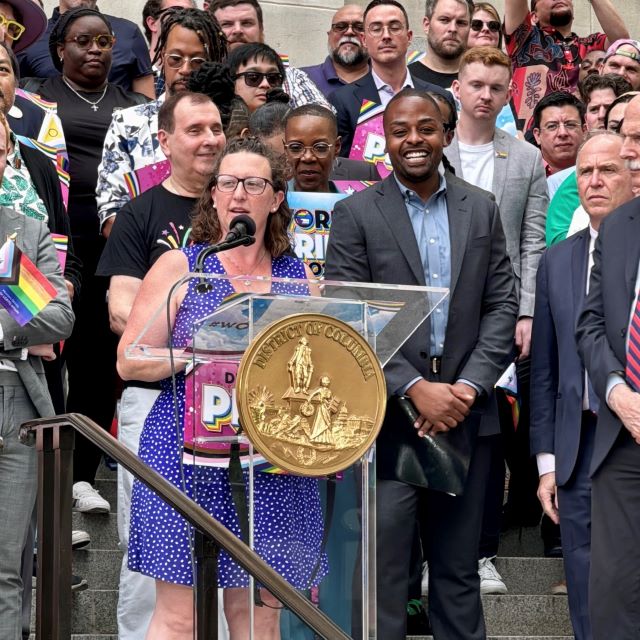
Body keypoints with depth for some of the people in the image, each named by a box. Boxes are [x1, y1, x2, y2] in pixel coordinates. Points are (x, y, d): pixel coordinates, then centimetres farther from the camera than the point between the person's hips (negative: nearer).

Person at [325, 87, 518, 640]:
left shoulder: (482, 210, 9)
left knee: (459, 566, 11)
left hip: (464, 412, 3)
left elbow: (502, 305, 5)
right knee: (383, 568, -1)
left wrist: (469, 387, -9)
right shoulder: (356, 214, -1)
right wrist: (415, 388, -15)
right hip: (387, 417, -3)